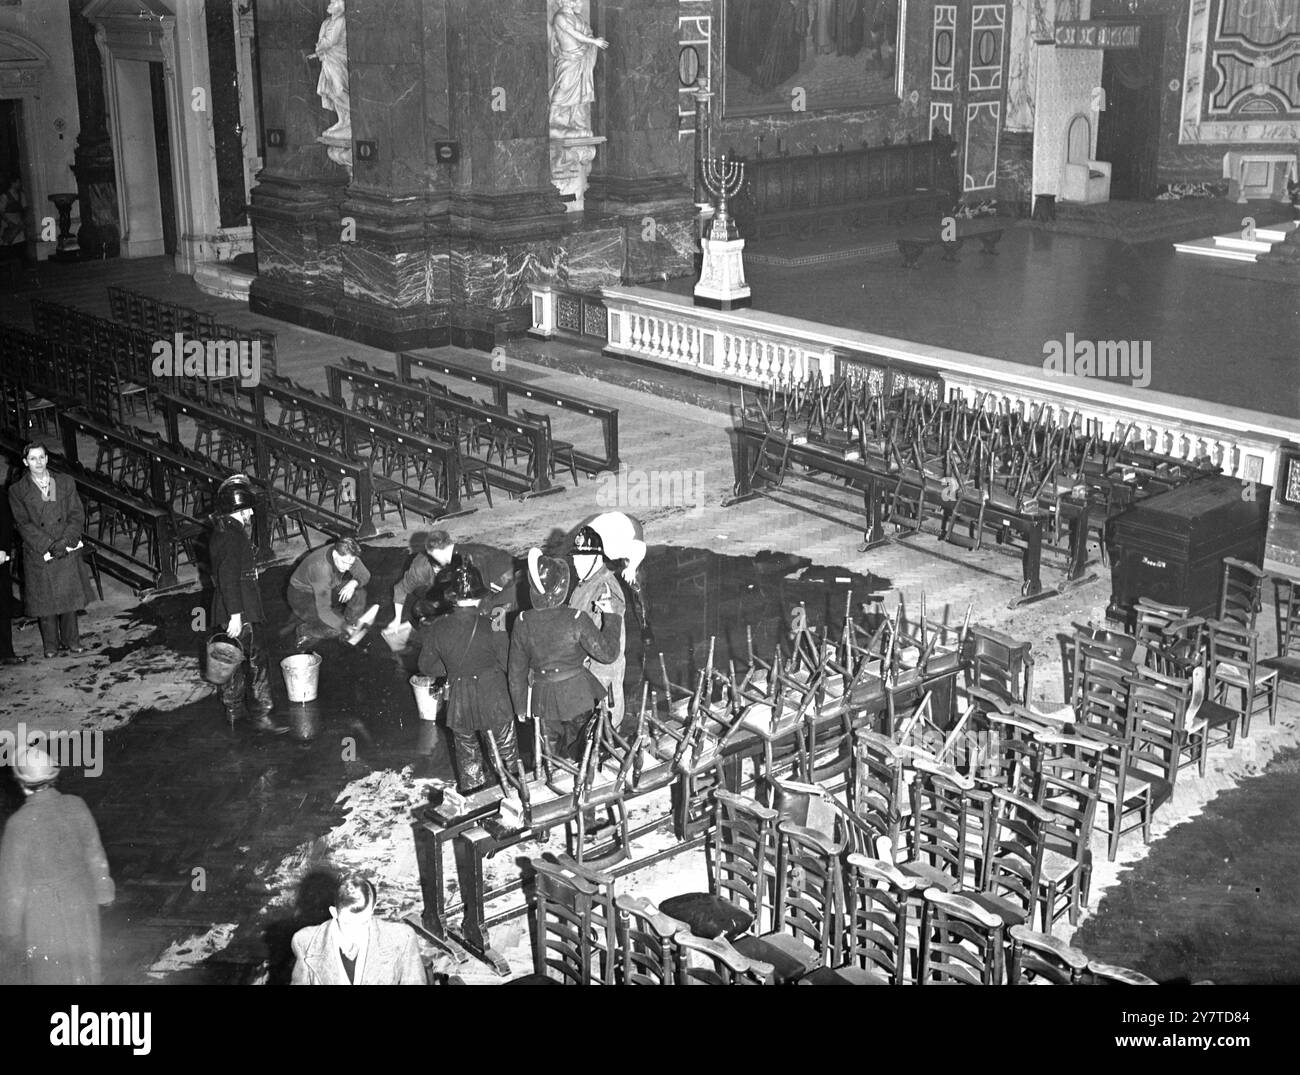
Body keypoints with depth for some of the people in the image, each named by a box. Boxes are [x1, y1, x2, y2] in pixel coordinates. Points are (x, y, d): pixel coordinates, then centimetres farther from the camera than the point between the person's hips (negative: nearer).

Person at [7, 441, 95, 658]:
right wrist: (49, 545, -15)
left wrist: (66, 540, -11)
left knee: (70, 596, 6)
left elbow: (77, 514, 4)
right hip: (38, 554, -2)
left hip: (68, 550, 2)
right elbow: (23, 523, -5)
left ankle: (71, 641, 17)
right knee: (45, 600, 2)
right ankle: (51, 646, 12)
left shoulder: (66, 483, 7)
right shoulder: (17, 490, 1)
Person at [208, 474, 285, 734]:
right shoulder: (233, 535, -19)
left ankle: (234, 709, 30)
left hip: (228, 611, 10)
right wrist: (235, 614, -25)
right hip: (243, 610, -10)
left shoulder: (221, 532, 13)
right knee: (258, 661, -6)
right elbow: (228, 576, -24)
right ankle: (262, 715, -5)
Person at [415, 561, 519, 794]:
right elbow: (507, 662, -10)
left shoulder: (438, 628, -10)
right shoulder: (491, 626, -18)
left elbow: (426, 666, 1)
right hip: (493, 701, -2)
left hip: (459, 704, 3)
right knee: (506, 751, 17)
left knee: (467, 754, 20)